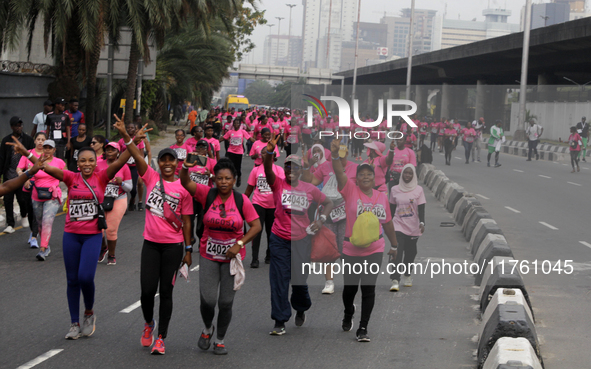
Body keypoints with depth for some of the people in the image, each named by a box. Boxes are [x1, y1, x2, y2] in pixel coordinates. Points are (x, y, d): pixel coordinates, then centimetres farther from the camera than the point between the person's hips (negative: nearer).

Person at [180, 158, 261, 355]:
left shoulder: (241, 200, -5)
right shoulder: (208, 194, -5)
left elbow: (256, 226, -4)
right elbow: (185, 183, -16)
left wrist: (239, 244, -14)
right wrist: (186, 168, -37)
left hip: (232, 257, 0)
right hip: (209, 256, 0)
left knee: (226, 303, 3)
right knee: (207, 300, -7)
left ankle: (220, 340, 24)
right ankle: (208, 328, 26)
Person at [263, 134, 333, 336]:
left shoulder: (309, 189, 3)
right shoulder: (278, 184, -3)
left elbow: (328, 202, 15)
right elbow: (268, 170, -22)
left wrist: (322, 218, -2)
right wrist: (269, 152, -39)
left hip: (301, 239, 1)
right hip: (279, 239, -1)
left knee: (299, 280, 8)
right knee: (279, 281, -3)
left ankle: (301, 309, 39)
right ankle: (280, 322, 4)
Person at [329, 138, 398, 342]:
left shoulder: (382, 197, 4)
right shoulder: (350, 190, -6)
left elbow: (388, 222, 15)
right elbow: (340, 173, -24)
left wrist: (394, 245, 22)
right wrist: (335, 155, -42)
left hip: (374, 249, 1)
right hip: (351, 249, -1)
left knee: (368, 288, -5)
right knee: (350, 287, 10)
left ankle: (363, 329, 2)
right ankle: (348, 315, 41)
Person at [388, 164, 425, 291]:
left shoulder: (418, 190, -1)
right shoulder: (395, 190, 4)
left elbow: (421, 209, -6)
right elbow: (392, 208, 12)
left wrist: (422, 222, -19)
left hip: (413, 228, 0)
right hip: (398, 226, 0)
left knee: (410, 252, 11)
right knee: (396, 253, -13)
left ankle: (407, 276, 30)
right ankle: (395, 281, -17)